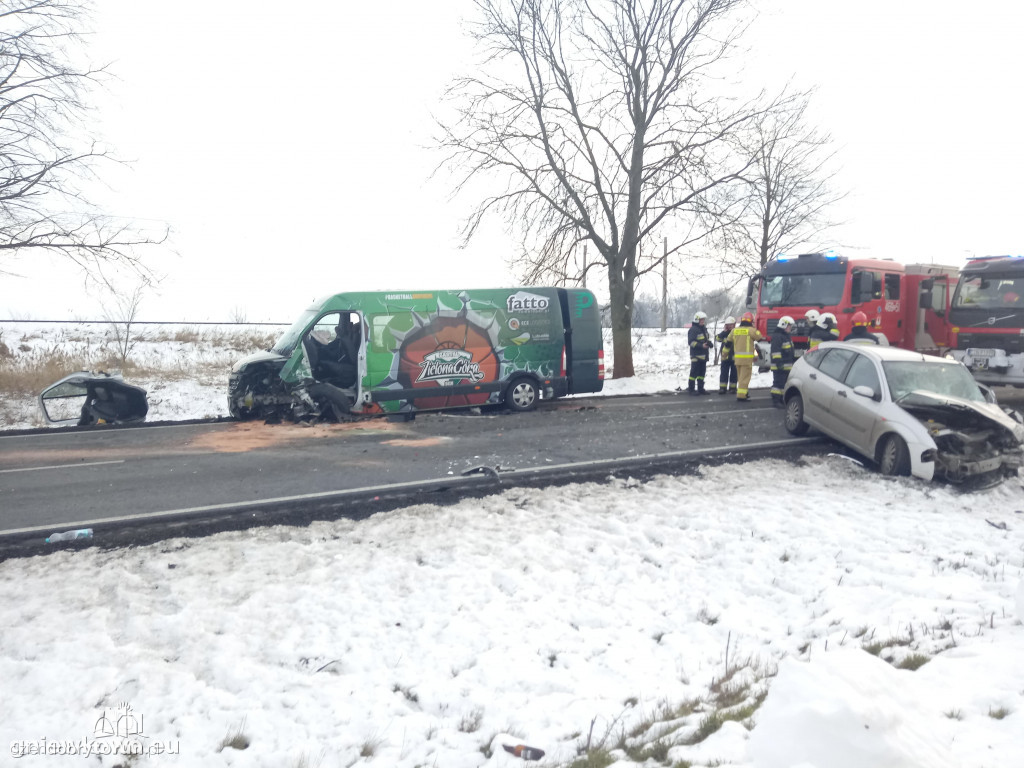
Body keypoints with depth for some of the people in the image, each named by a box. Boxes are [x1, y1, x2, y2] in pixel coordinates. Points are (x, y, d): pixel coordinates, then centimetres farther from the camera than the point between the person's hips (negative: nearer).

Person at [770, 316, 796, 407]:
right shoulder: (777, 336, -14)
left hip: (787, 365, 10)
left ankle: (782, 400, 21)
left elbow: (790, 350, 30)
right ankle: (776, 400, -5)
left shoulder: (787, 336, 20)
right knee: (778, 382, -9)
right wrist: (778, 362, -27)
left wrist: (795, 359, 28)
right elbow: (775, 351, -21)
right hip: (779, 366, -10)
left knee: (785, 383, 14)